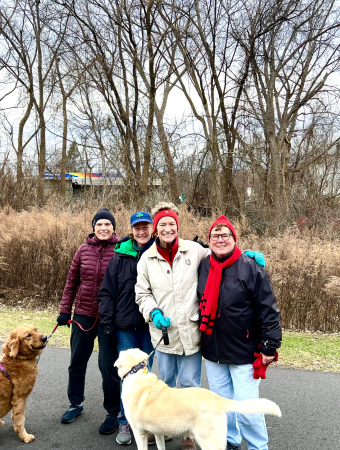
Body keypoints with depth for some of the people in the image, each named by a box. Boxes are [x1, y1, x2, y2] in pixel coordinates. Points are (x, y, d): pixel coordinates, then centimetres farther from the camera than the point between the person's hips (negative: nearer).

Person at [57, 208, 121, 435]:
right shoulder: (84, 250, 2)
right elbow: (72, 282, 7)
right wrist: (65, 310, 6)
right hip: (83, 314, 4)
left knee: (108, 364, 4)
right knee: (77, 361, 16)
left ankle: (113, 413, 24)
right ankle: (76, 403, 40)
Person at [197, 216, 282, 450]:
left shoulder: (251, 268, -13)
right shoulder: (203, 267, 2)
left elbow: (268, 310, -12)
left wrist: (269, 346, -12)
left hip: (244, 352, -5)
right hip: (212, 351, 5)